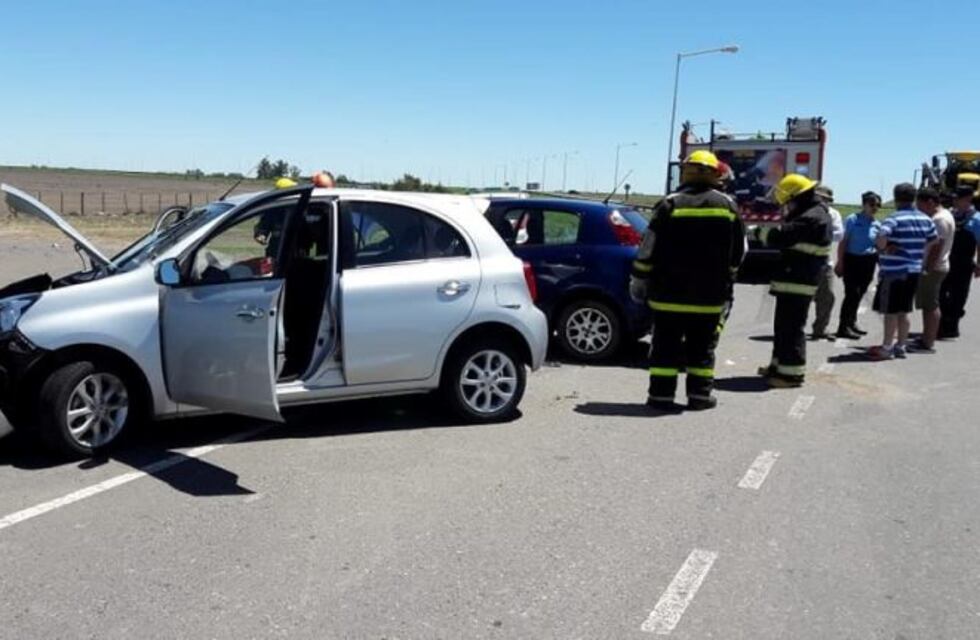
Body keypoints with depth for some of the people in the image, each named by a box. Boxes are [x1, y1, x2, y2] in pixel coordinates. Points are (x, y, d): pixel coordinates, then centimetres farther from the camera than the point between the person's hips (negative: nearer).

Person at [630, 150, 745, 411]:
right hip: (711, 294, 2)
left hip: (670, 292, -2)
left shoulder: (670, 204, -6)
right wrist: (725, 277, 25)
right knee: (702, 346, 11)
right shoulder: (728, 205, 4)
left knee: (666, 344, 4)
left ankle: (661, 394, 4)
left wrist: (639, 279, 2)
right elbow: (738, 251, 11)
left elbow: (649, 247, -7)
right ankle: (700, 395, 13)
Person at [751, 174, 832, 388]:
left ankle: (792, 372, -1)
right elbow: (790, 236, 21)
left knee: (791, 327, -6)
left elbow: (780, 237, -23)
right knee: (783, 325, 18)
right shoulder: (814, 214, 19)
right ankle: (780, 365, 28)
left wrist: (759, 232, -6)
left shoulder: (812, 218, -18)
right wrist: (767, 233, 5)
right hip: (794, 281, 11)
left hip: (797, 283, -11)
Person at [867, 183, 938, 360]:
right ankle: (900, 346, 22)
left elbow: (881, 237, -32)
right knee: (903, 311, 15)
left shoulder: (894, 219, -16)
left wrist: (883, 248, -14)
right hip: (914, 271, 7)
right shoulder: (925, 219, 8)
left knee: (891, 312, 0)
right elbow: (933, 241, 19)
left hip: (894, 272, -7)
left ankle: (886, 348, 6)